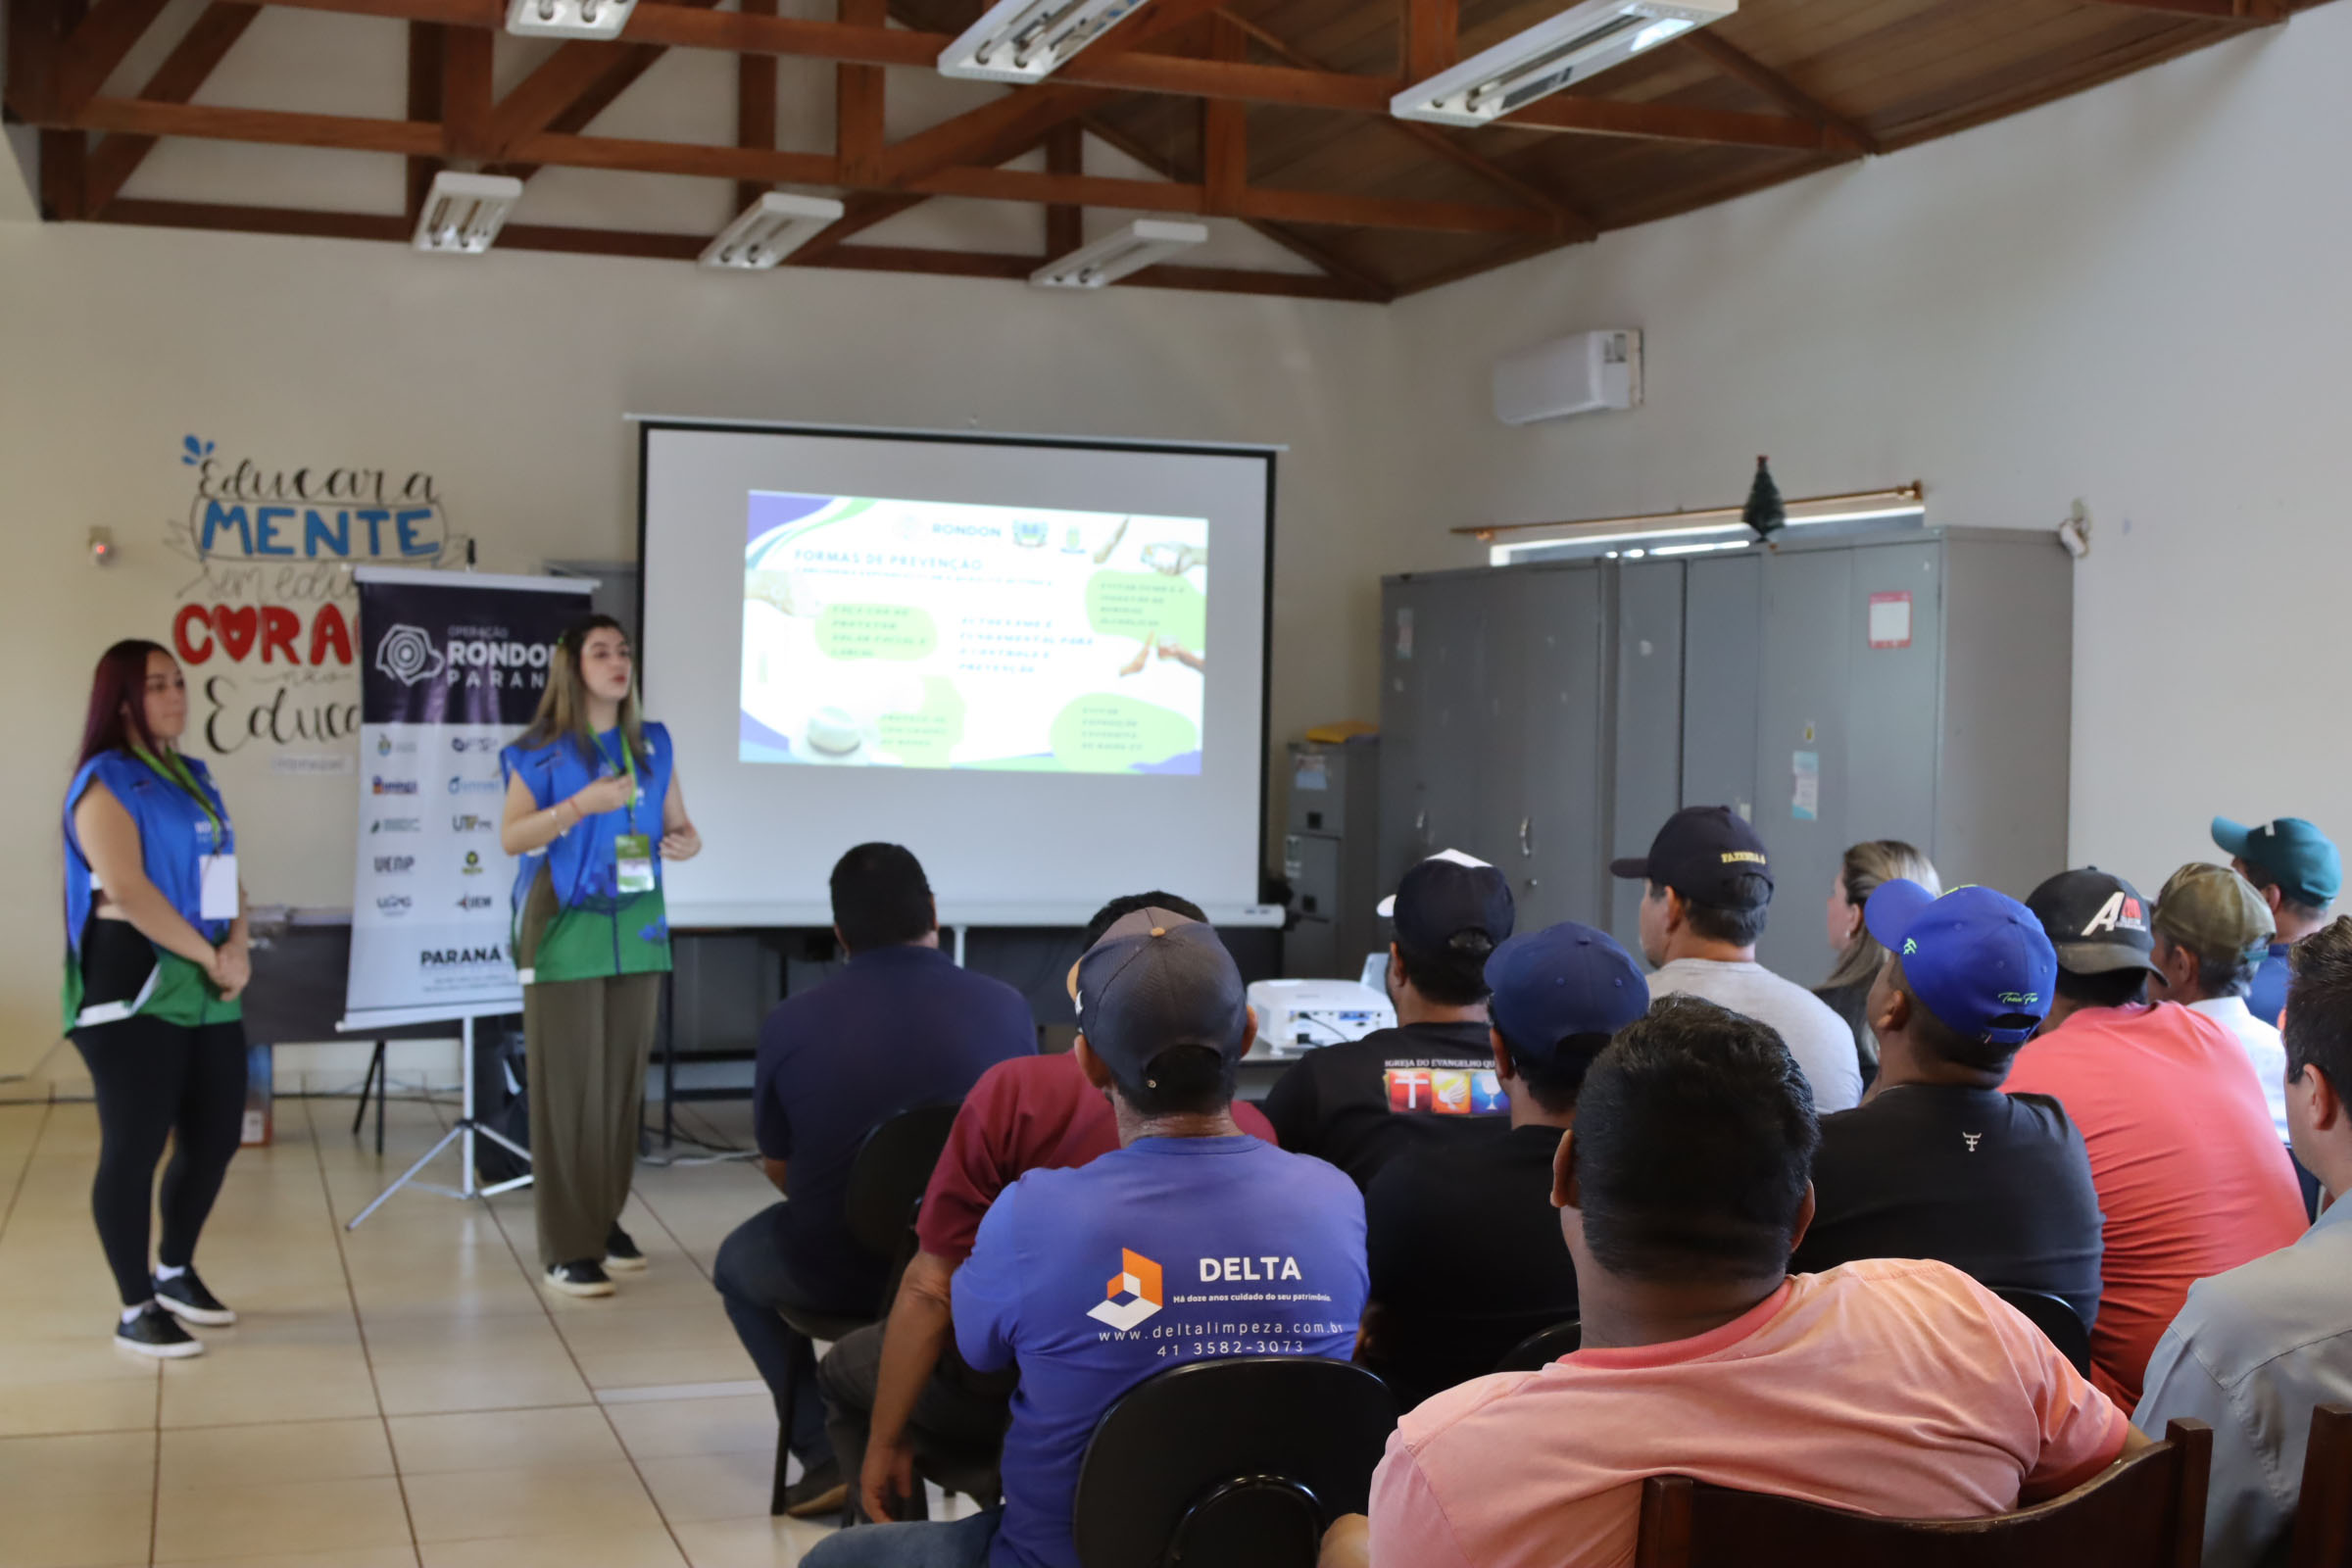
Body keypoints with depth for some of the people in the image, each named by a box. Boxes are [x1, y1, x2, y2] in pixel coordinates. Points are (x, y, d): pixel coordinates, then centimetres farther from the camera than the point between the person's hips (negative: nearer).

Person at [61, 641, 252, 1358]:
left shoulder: (195, 776, 17)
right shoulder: (106, 780, -7)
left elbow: (228, 872, 14)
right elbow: (127, 888, -17)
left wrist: (238, 950, -5)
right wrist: (209, 956, -15)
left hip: (208, 990, 8)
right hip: (135, 982, -8)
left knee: (216, 1136, 12)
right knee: (134, 1146, -3)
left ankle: (174, 1272, 31)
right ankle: (135, 1310, 6)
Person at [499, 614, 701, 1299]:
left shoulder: (653, 746, 10)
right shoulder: (541, 750, -3)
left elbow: (678, 824, 15)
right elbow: (511, 836, -9)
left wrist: (685, 842, -8)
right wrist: (580, 804, -22)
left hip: (636, 928, 5)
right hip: (567, 930, -4)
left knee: (624, 1080, 7)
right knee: (569, 1084, -5)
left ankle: (606, 1220, 20)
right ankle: (569, 1247, -1)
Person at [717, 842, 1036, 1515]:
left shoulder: (790, 1022, -10)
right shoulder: (1007, 1007, -8)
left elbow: (778, 1167, 3)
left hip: (835, 1271, -2)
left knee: (738, 1261, 31)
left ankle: (827, 1451, 19)